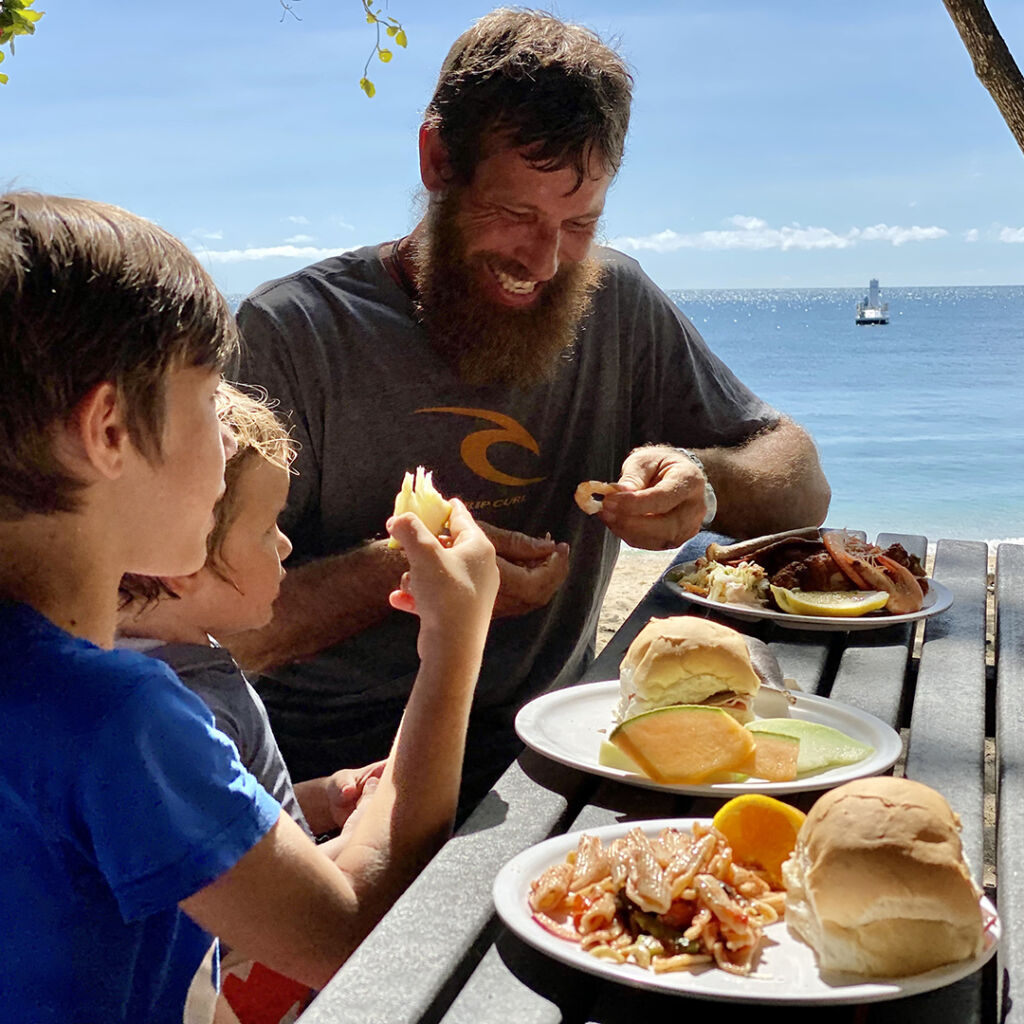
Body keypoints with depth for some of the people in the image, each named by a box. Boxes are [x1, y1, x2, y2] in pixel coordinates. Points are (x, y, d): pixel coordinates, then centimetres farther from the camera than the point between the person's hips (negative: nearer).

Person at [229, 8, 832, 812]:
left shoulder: (615, 304, 6)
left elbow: (802, 485, 10)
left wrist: (702, 479, -12)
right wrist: (393, 571, -27)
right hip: (339, 788, -4)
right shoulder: (287, 337, -8)